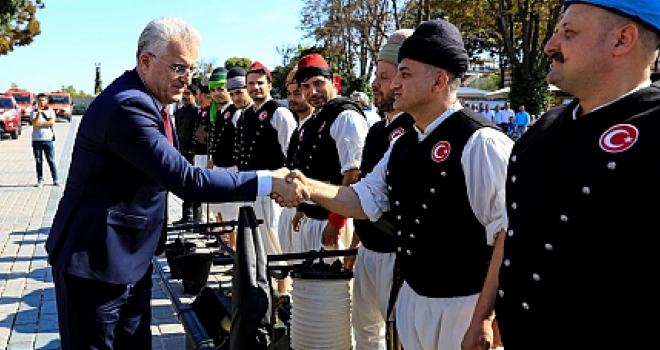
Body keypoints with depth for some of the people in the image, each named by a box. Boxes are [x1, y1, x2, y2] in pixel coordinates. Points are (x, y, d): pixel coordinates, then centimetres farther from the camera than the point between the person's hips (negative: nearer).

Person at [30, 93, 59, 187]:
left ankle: (55, 179, 6)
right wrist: (39, 113, -18)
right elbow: (34, 123, -8)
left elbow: (52, 122, -9)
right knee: (38, 161, 3)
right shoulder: (34, 111, 6)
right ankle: (40, 180, 9)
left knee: (51, 160, 0)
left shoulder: (50, 110, 6)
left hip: (48, 139, -1)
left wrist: (39, 125, -9)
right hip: (36, 139, 1)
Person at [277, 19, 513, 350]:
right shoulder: (402, 145, 9)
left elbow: (508, 231, -21)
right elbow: (365, 199, 11)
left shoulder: (479, 142, -19)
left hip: (464, 305, -8)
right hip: (412, 296, 8)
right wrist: (310, 188, -6)